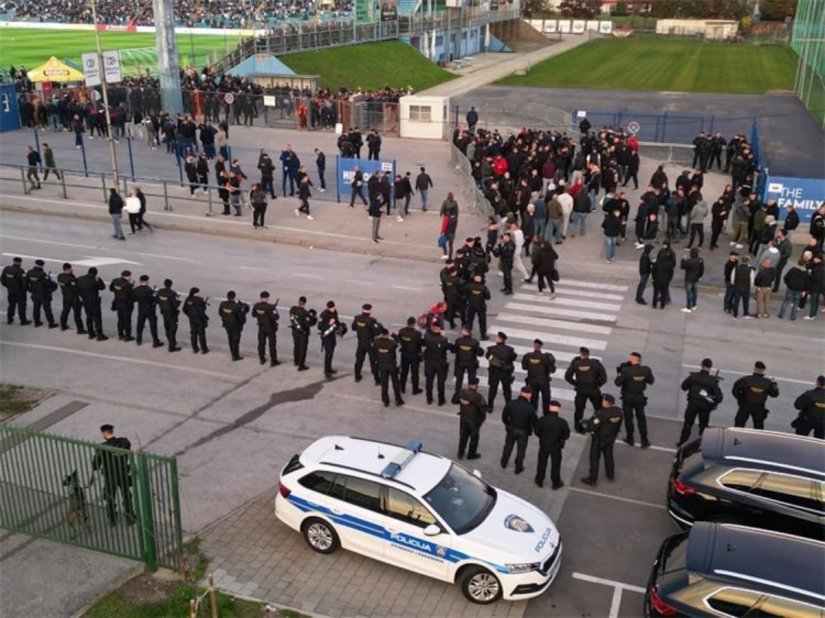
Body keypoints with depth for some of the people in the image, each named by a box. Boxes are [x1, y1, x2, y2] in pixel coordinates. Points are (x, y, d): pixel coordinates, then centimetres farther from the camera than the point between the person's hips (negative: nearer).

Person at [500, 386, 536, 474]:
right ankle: (518, 468, 27)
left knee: (508, 446, 25)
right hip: (524, 432, -2)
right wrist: (530, 429, 7)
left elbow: (504, 416, -6)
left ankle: (504, 463, 41)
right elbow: (534, 421, -14)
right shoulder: (530, 407, -23)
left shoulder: (511, 403, -17)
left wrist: (507, 424, 14)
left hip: (511, 429, 2)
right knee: (521, 449, 16)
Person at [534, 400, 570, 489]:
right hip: (556, 447, -1)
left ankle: (539, 481, 33)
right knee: (555, 465, 17)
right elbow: (566, 435, -12)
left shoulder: (542, 420, -21)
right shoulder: (562, 422, -23)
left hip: (543, 445, 1)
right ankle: (556, 483, 30)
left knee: (542, 463, 20)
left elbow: (536, 432, -10)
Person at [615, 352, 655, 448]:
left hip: (628, 397, -3)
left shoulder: (626, 371, -26)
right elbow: (651, 381, -1)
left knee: (628, 418, 14)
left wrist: (620, 374, -6)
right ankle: (644, 440, 21)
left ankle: (630, 438, 26)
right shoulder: (646, 370, -15)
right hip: (640, 397, 3)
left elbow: (617, 383, -21)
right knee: (641, 418, 16)